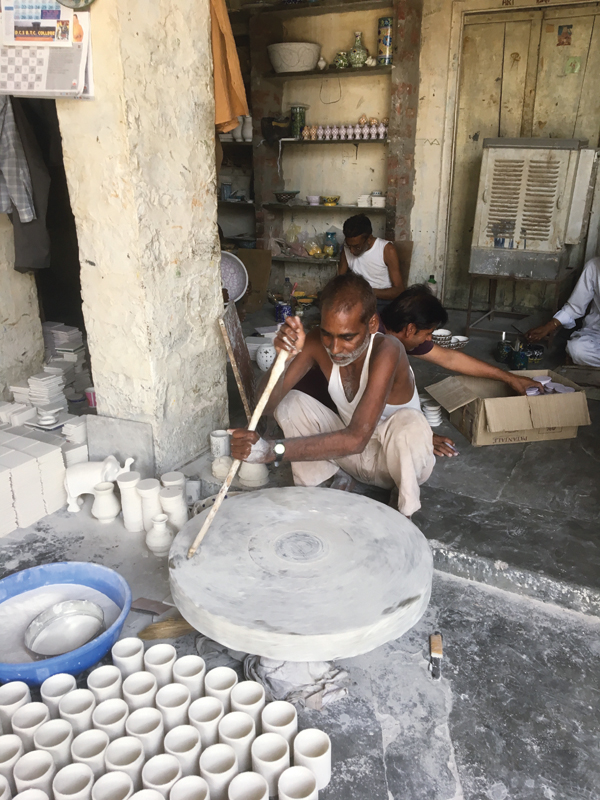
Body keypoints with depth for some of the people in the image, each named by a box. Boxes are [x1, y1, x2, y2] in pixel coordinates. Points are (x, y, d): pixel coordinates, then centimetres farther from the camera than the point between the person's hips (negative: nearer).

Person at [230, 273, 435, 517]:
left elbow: (357, 438, -43)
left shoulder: (386, 351, -33)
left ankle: (404, 515, -11)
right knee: (288, 403, -14)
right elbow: (267, 403, -19)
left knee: (409, 423, -38)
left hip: (395, 458, -4)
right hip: (352, 453, 4)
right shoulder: (318, 342, -17)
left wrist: (272, 450, -50)